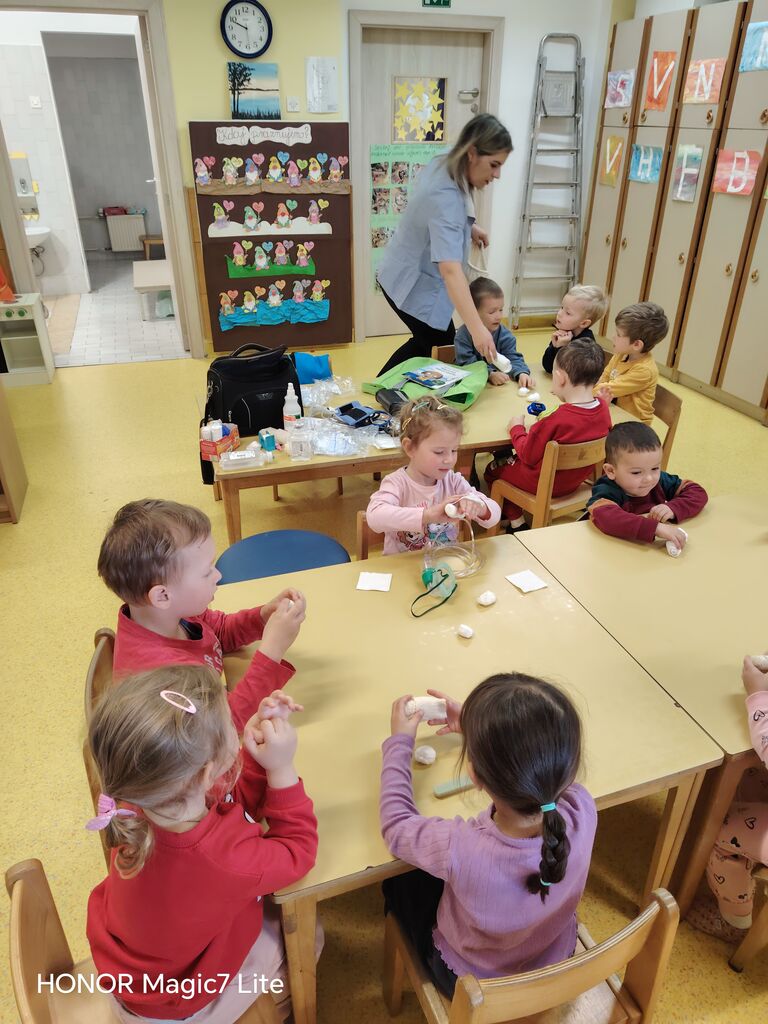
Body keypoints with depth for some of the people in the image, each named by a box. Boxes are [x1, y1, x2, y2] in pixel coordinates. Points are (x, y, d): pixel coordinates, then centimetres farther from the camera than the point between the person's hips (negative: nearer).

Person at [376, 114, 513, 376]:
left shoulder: (443, 165, -3)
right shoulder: (446, 195, -31)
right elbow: (450, 268, -43)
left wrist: (468, 227, 4)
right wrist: (477, 328, -49)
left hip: (408, 275, 10)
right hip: (415, 284, -10)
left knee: (428, 342, 21)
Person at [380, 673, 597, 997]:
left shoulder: (460, 849, -42)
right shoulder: (583, 810, -32)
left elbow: (396, 825, -19)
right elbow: (535, 757, -9)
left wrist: (400, 741, -9)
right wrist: (478, 726, 0)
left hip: (472, 981, -3)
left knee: (399, 881, 22)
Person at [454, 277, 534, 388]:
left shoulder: (505, 335, 2)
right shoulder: (464, 334, -10)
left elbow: (513, 358, -4)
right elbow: (467, 363, -16)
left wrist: (522, 373, -27)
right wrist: (490, 374, -30)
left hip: (498, 385, 3)